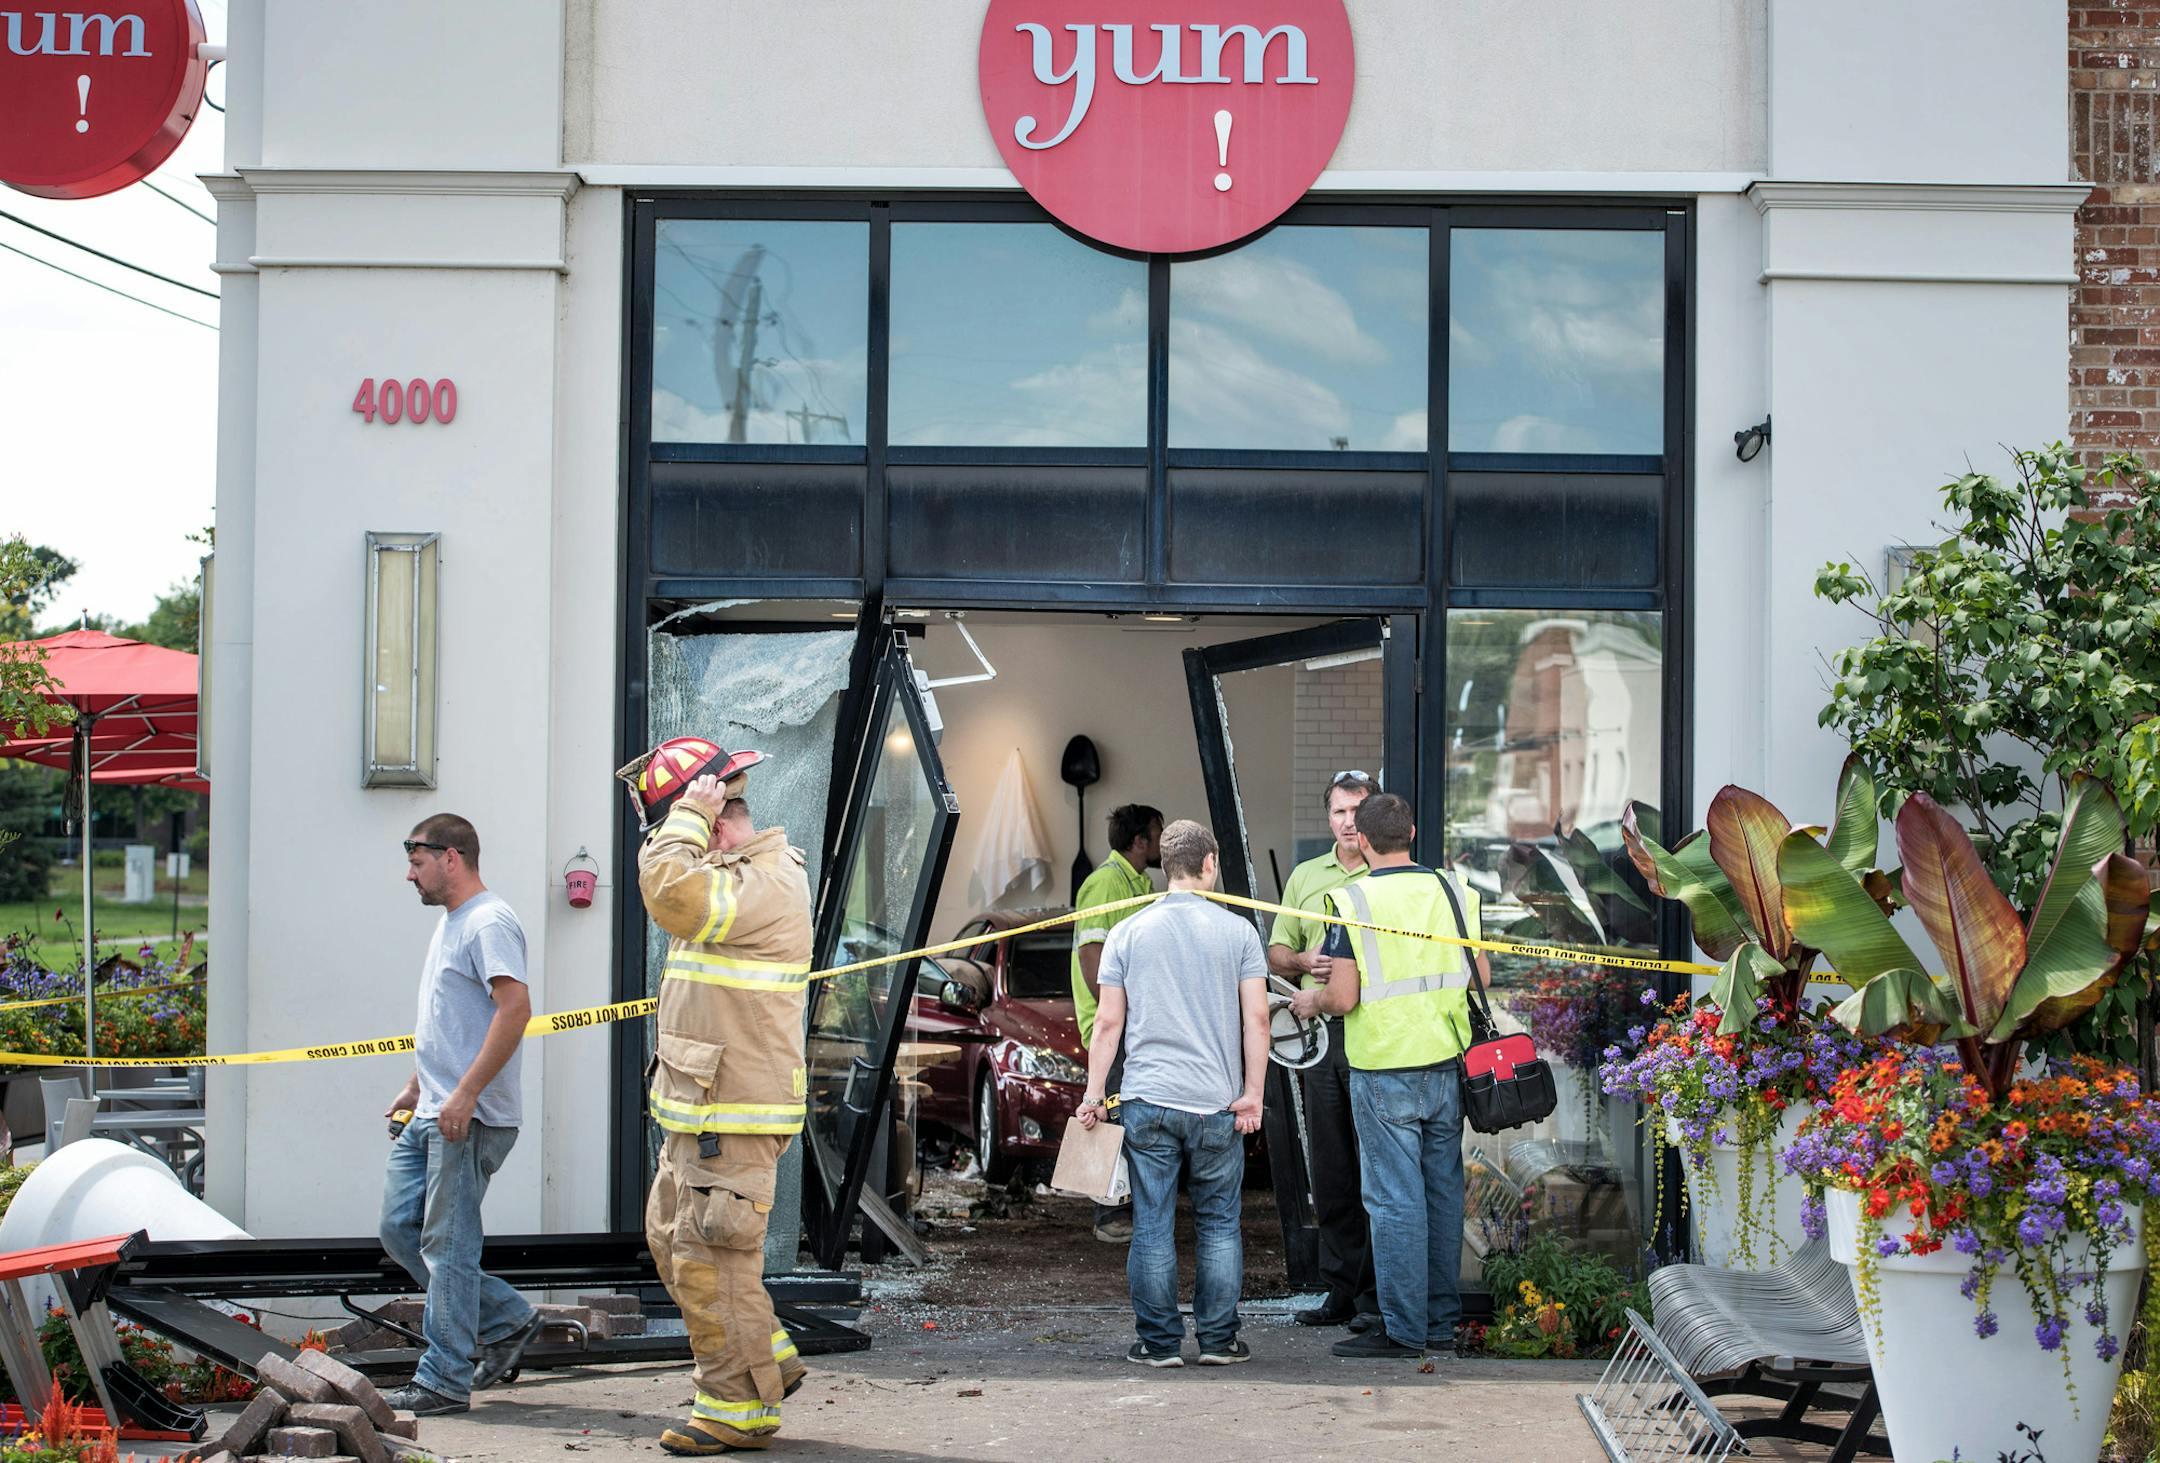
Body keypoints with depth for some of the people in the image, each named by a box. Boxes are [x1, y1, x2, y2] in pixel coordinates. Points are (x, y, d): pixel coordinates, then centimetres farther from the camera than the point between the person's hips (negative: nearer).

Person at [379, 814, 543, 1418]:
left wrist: (465, 1094, -27)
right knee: (399, 1230, 10)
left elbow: (515, 1007, -25)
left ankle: (444, 1381, 1)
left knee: (447, 1246, -6)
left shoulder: (488, 923, -14)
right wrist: (415, 1090, 28)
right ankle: (507, 1319, 18)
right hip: (431, 1116, 11)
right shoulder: (448, 922, 20)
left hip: (469, 1119, -11)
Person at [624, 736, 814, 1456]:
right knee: (670, 1236, 19)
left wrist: (690, 813, -19)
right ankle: (767, 1358, 27)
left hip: (734, 1118, -11)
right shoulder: (738, 877, 14)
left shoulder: (765, 884, -19)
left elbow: (667, 888, -34)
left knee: (709, 1259, -5)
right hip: (700, 1111, 11)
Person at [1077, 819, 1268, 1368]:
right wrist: (1252, 1094, 1)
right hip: (1215, 1102, 0)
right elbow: (1256, 1019, -3)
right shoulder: (1237, 931, 1)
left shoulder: (1128, 933, 3)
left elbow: (1108, 1023, 3)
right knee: (1218, 1223, 10)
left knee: (1152, 1225, 5)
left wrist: (1094, 1094, 8)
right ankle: (1218, 1339, 11)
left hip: (1147, 1100, 0)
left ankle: (1159, 1341, 8)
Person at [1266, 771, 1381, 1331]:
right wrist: (1303, 962, -3)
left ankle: (1376, 1295, 2)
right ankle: (1340, 1290, 15)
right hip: (1320, 1031, 5)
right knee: (1331, 1169, 8)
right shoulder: (1305, 876, 16)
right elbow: (1276, 952, 18)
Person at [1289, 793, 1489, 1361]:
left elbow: (1344, 998, -15)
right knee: (1442, 1191, 12)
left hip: (1384, 1070, -5)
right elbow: (1480, 975, 9)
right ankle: (1442, 1322, 19)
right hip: (1447, 1064, 5)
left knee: (1395, 1199, -1)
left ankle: (1404, 1329, 1)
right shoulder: (1452, 891, 3)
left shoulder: (1352, 901, -11)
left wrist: (1311, 1001, 7)